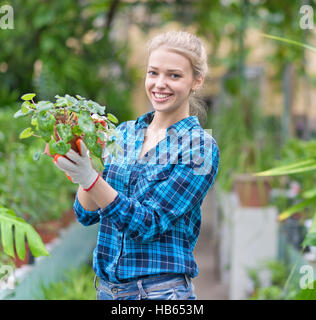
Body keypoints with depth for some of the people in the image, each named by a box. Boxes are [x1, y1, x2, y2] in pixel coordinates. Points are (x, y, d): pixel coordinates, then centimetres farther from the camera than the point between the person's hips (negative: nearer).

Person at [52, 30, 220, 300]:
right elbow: (87, 215, 3)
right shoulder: (123, 133, 7)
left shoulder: (200, 146, -8)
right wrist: (81, 173, -16)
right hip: (107, 288, 5)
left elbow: (150, 223, -16)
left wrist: (91, 179, -26)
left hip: (160, 290, -5)